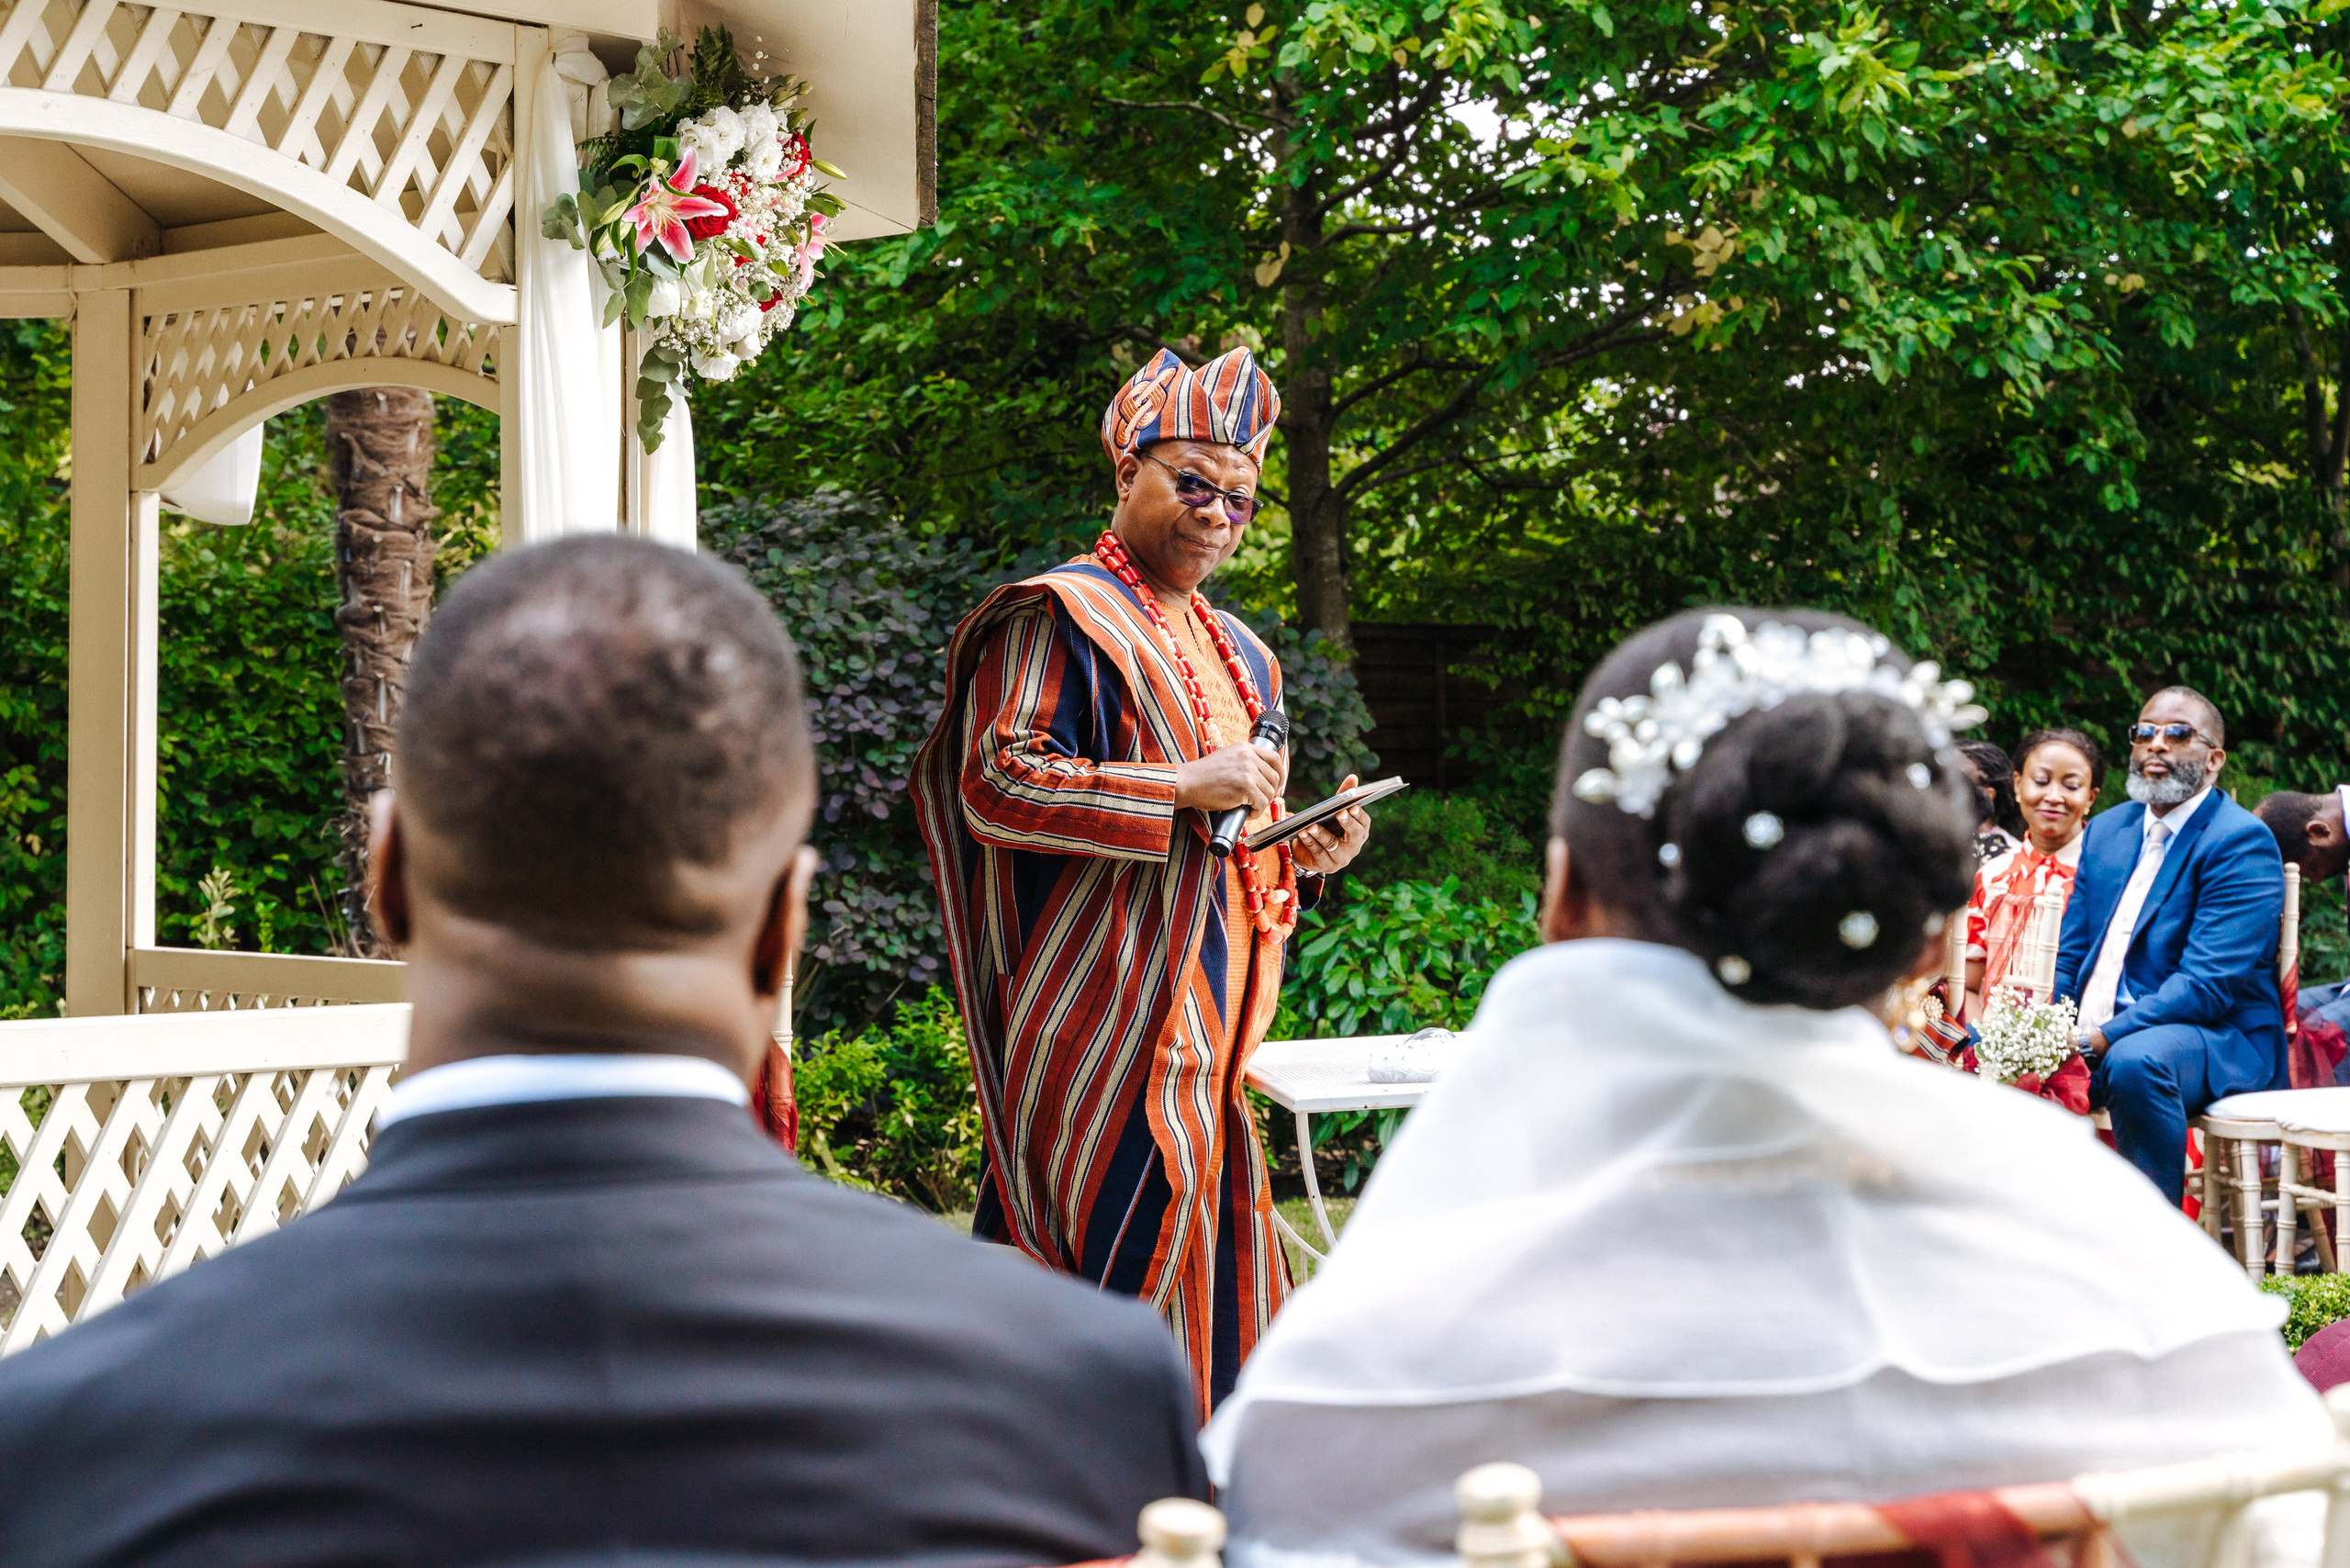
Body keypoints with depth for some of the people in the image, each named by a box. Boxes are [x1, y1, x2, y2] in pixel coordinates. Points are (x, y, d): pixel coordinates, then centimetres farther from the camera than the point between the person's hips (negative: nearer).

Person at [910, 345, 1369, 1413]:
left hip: (1204, 1008, 9)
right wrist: (1185, 786, -20)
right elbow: (996, 783, -17)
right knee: (1128, 1234, -10)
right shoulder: (1058, 618, -6)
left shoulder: (1236, 652, 21)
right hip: (1107, 1012, -9)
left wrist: (1306, 853, 5)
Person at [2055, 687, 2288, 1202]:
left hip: (2219, 1042, -7)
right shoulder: (2106, 829, 16)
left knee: (2135, 1060, -37)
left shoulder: (2242, 841, -9)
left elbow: (2207, 985, -19)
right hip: (2091, 1038, 7)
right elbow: (2068, 959, 15)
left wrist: (2100, 1039, -27)